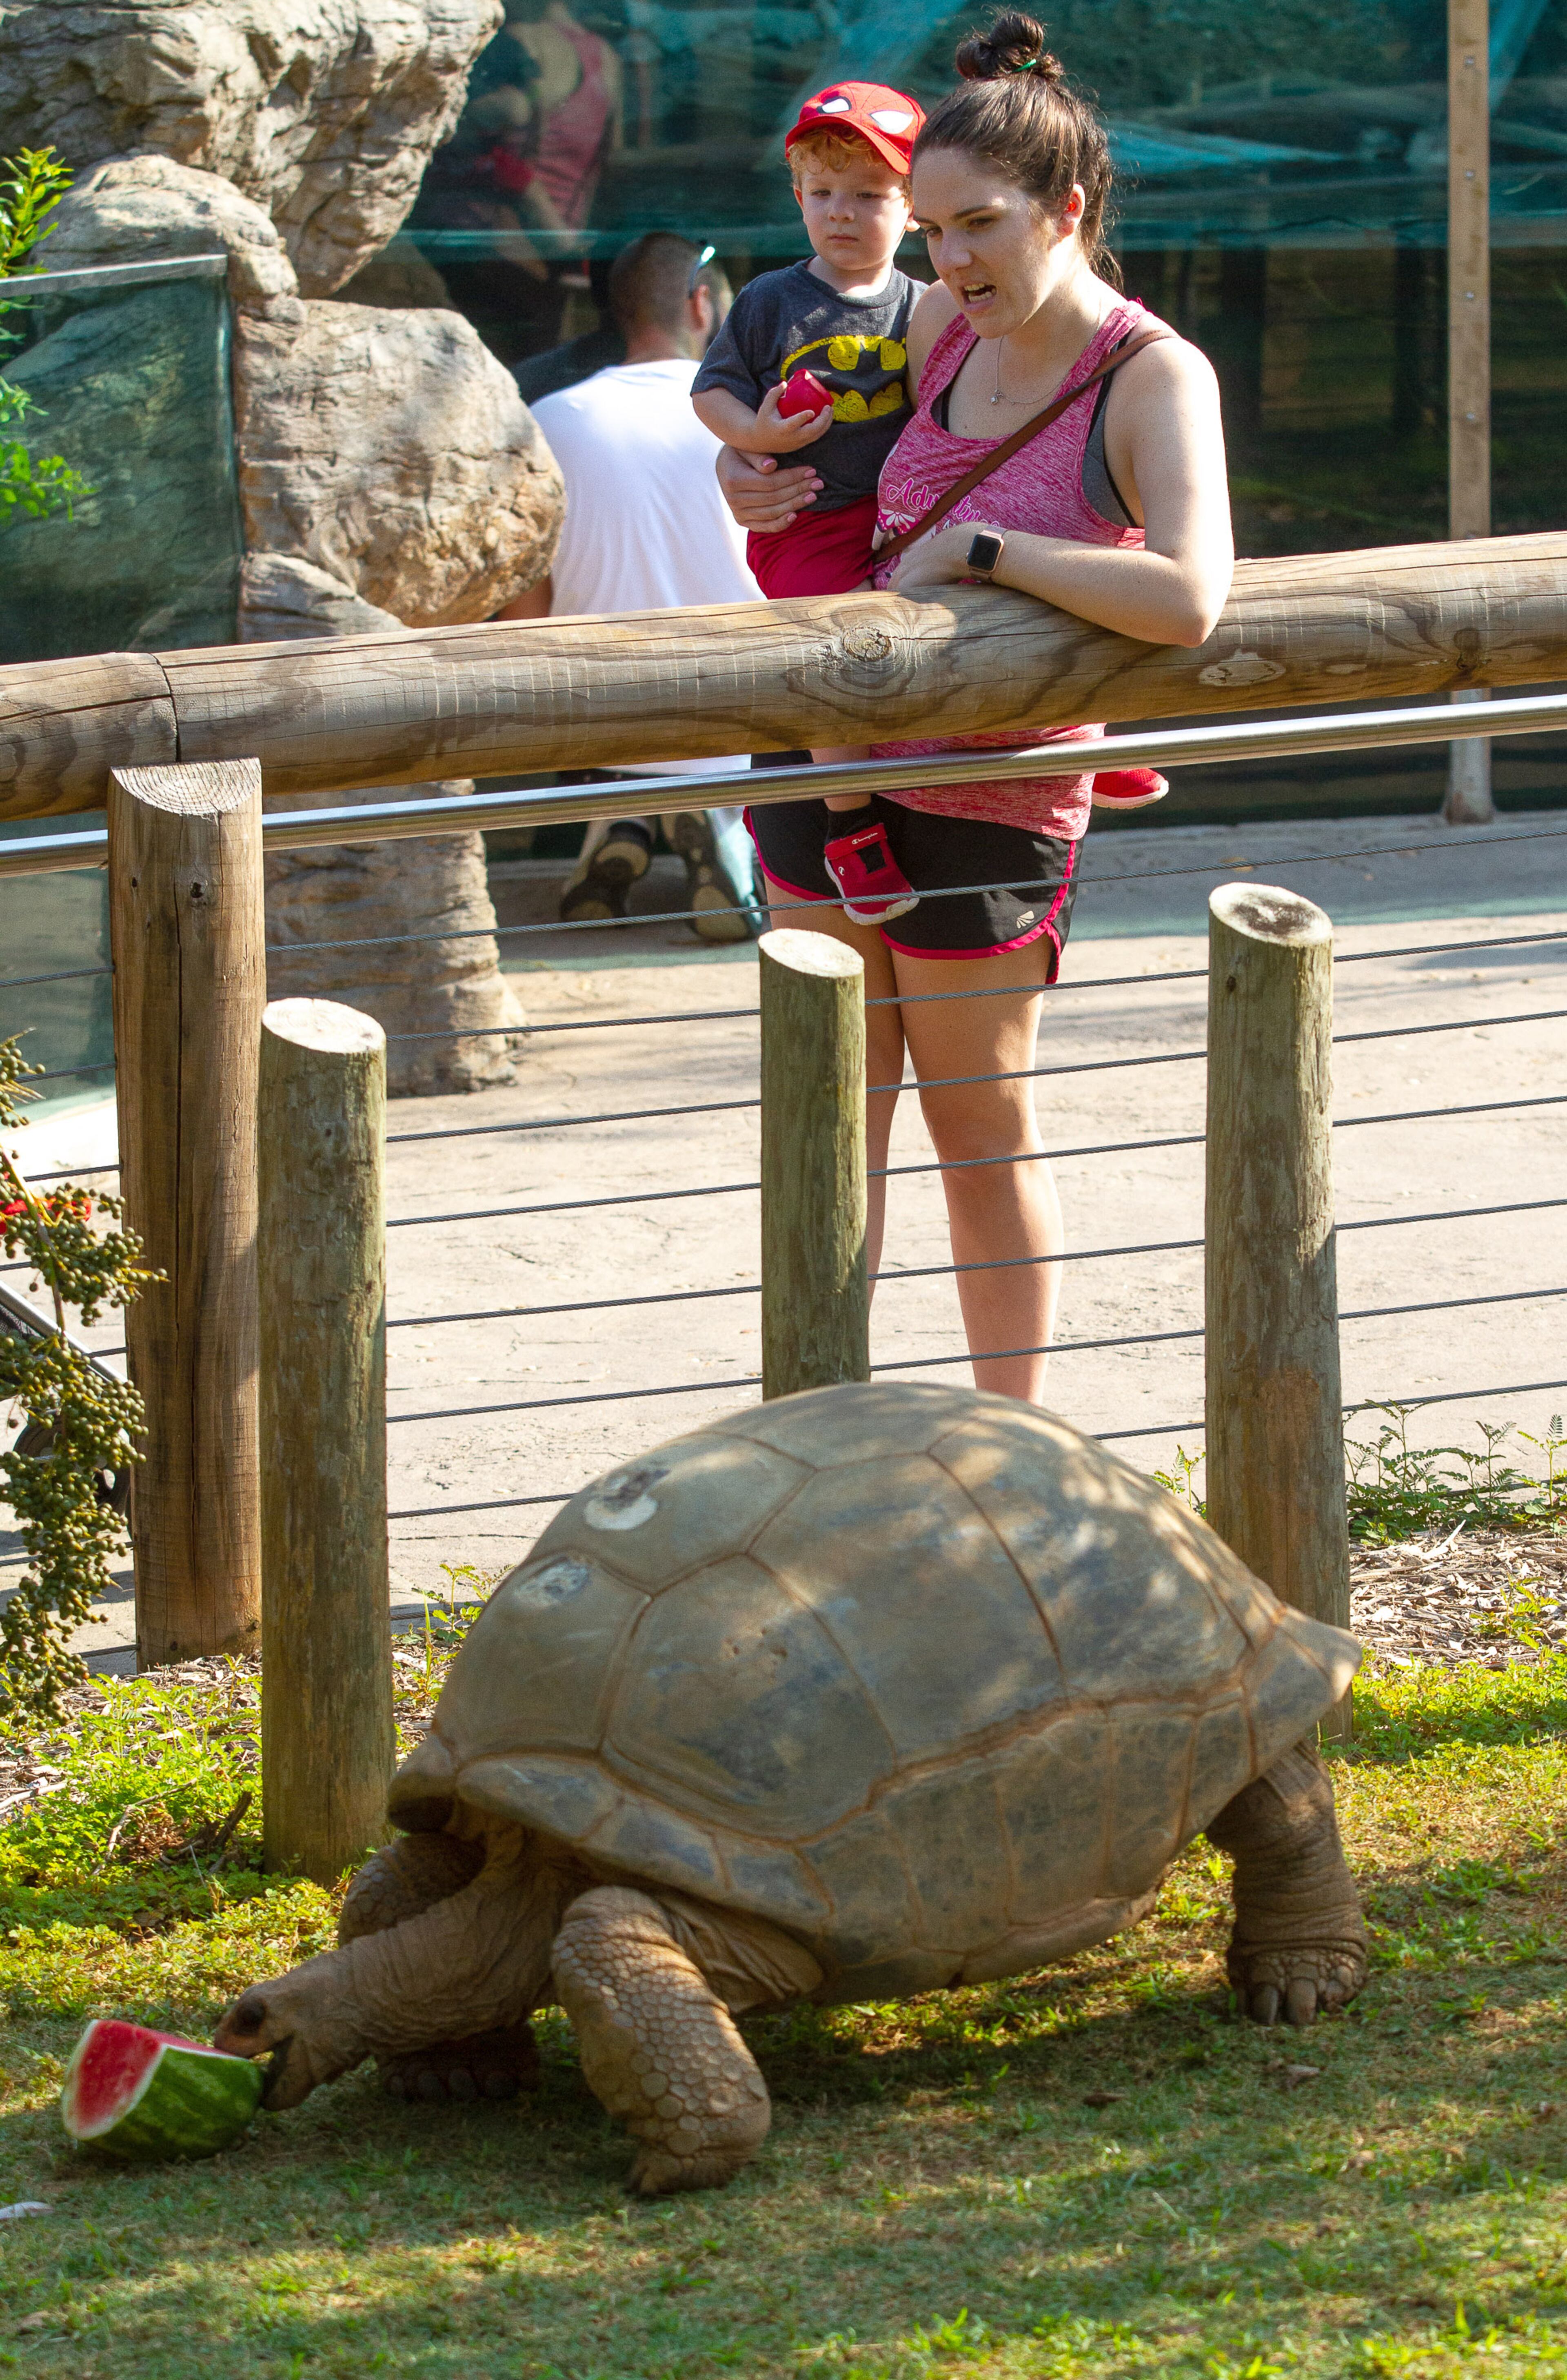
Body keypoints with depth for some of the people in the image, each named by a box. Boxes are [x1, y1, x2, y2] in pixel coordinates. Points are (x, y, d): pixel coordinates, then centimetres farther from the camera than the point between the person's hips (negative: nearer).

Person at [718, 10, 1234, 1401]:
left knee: (981, 1127, 8)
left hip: (990, 804, -5)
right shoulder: (946, 325, 0)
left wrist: (978, 549, -26)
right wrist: (765, 484, 4)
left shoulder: (1155, 378, -17)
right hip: (842, 762, 5)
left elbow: (1188, 599, -35)